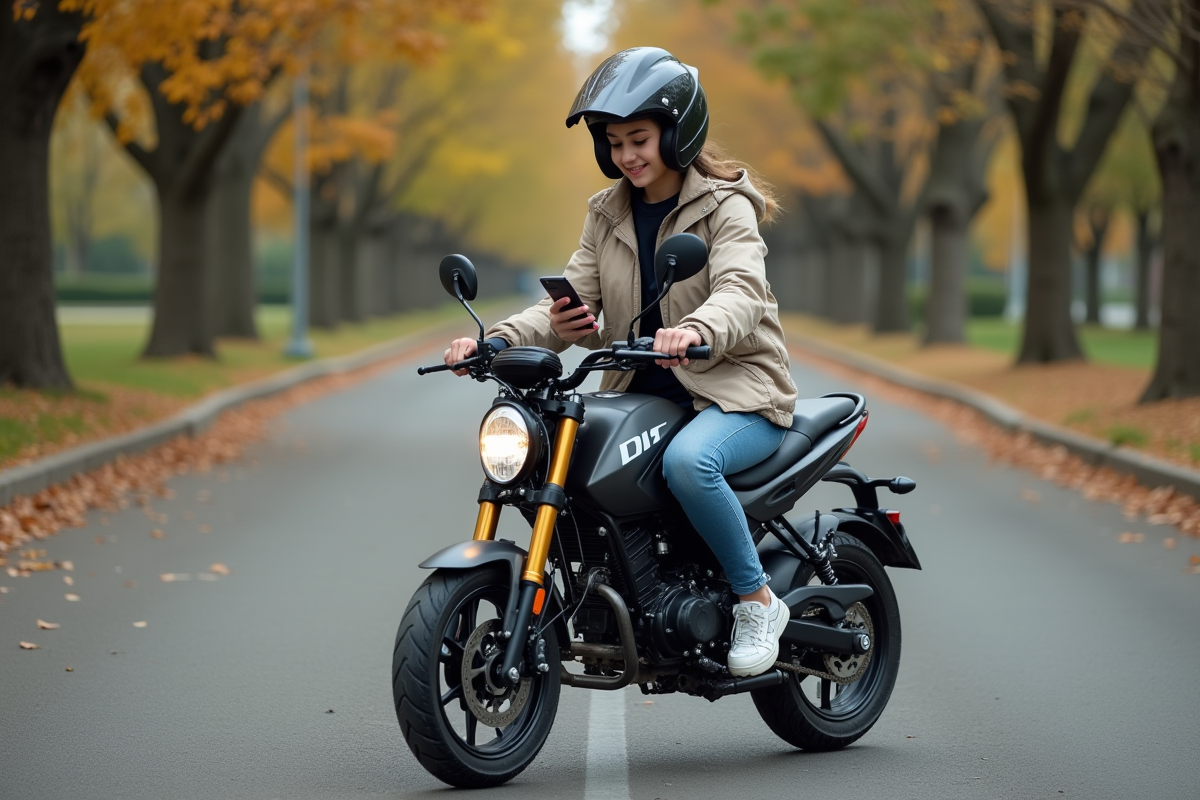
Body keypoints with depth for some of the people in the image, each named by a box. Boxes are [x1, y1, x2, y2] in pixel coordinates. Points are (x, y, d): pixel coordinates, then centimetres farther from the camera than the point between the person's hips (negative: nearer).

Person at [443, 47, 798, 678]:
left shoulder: (724, 206, -7)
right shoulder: (608, 216, 12)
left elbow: (740, 293, -26)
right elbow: (570, 304, 3)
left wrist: (693, 331, -50)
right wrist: (499, 339, -17)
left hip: (737, 391, -6)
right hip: (644, 394, 6)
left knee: (687, 461, -37)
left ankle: (758, 602, -17)